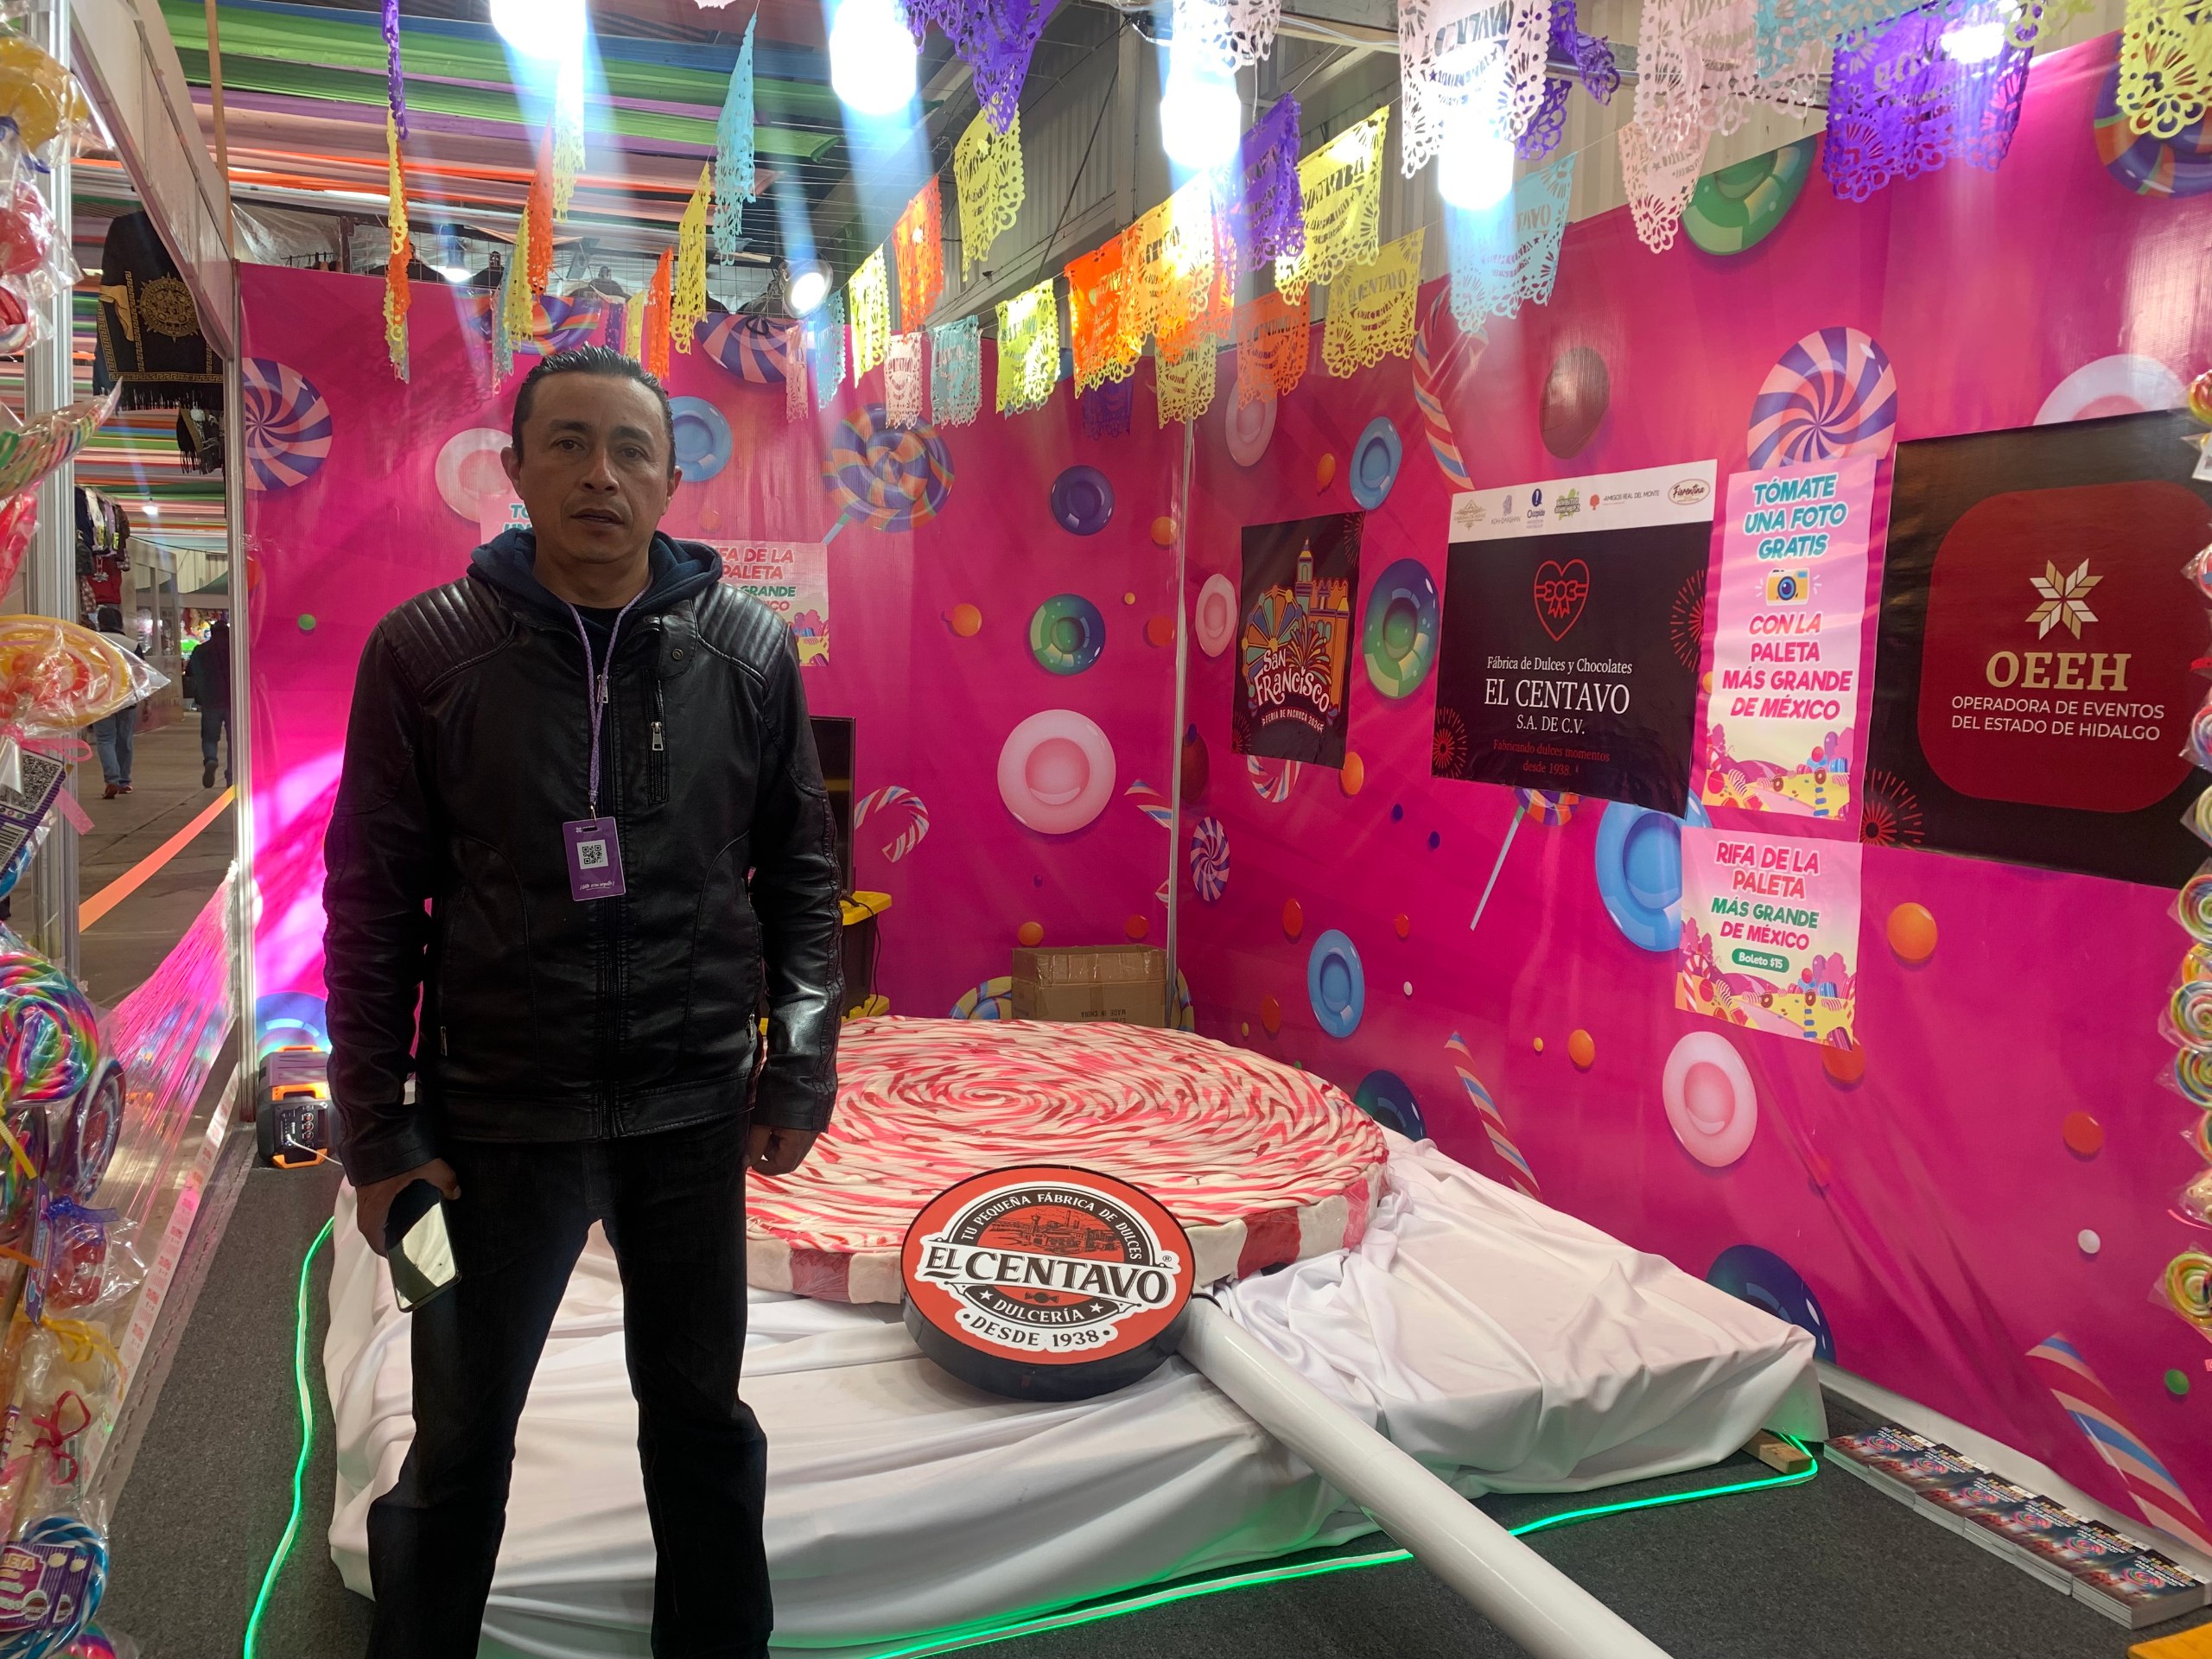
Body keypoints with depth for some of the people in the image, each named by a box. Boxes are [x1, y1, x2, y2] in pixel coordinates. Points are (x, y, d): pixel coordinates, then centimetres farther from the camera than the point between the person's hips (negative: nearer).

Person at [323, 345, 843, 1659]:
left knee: (702, 1416, 18)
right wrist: (377, 1130, -2)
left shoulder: (749, 648, -3)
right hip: (495, 1116, -1)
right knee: (461, 1444, 16)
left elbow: (801, 869, 3)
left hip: (694, 1109, 1)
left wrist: (801, 1065, 0)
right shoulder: (426, 650, -6)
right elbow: (375, 902, -3)